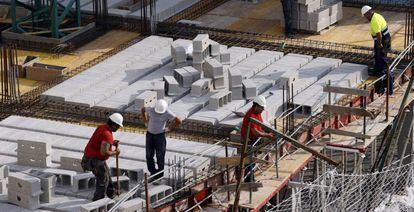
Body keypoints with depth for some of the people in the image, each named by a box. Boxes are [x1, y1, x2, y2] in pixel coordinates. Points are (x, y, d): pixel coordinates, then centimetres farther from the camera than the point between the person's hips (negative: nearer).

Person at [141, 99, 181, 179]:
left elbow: (178, 121, -12)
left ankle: (160, 175, 10)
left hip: (160, 135, -3)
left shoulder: (167, 113, -15)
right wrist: (146, 122, 9)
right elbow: (143, 110, 14)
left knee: (160, 157, 0)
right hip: (150, 134, 3)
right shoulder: (151, 110, -8)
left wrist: (169, 128, -7)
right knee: (149, 155, 9)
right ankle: (152, 172, 24)